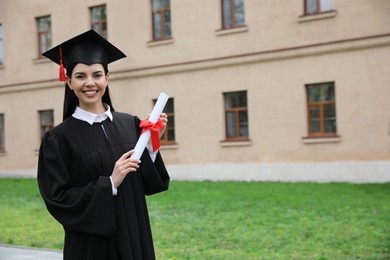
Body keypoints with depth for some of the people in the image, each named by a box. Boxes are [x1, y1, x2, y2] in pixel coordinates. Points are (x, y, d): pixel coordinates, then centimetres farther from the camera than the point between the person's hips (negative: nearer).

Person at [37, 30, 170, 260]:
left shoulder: (130, 125, 0)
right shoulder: (60, 138, -9)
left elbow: (150, 183, 3)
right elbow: (58, 201, -12)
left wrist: (152, 142, -11)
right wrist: (109, 183, -21)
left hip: (135, 238, 3)